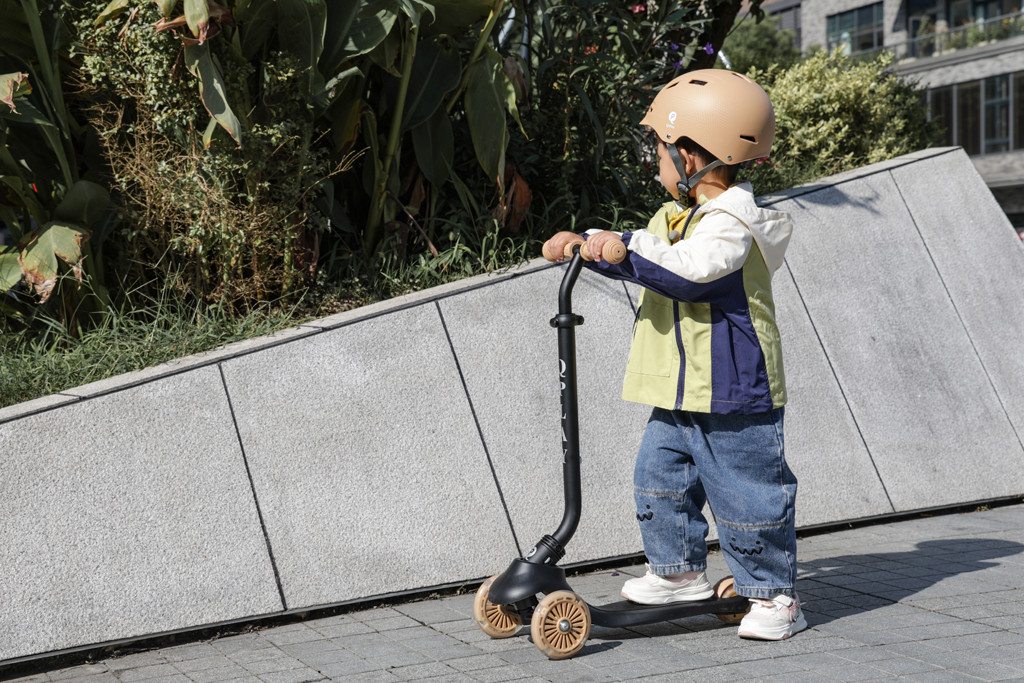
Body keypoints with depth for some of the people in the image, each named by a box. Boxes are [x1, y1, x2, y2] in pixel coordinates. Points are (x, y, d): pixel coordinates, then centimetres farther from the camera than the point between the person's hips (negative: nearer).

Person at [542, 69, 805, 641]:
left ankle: (775, 594, 8)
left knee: (746, 496, -2)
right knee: (660, 480, 15)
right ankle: (680, 571, 30)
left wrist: (628, 248, -27)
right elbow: (642, 260, 26)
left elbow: (692, 271, -31)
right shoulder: (674, 216, 15)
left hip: (733, 395, -9)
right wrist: (585, 244, 14)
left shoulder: (730, 221, -17)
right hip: (677, 397, 10)